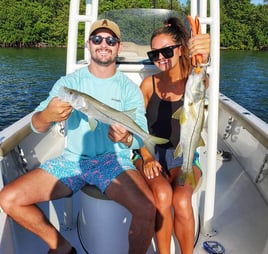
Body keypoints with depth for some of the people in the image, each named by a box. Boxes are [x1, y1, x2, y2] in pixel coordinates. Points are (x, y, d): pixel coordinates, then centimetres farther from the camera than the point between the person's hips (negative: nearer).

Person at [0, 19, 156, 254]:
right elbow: (37, 126, -3)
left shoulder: (129, 87, 3)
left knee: (146, 207, -31)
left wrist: (127, 138, -31)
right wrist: (47, 116, -28)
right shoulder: (69, 82, 5)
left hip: (113, 160, -2)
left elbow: (142, 136, -6)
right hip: (73, 158, 3)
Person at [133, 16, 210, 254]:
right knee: (162, 196, -29)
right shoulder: (149, 84, 1)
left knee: (182, 202, -28)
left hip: (183, 154, 0)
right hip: (151, 152, 1)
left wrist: (202, 60, -52)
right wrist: (147, 158, -11)